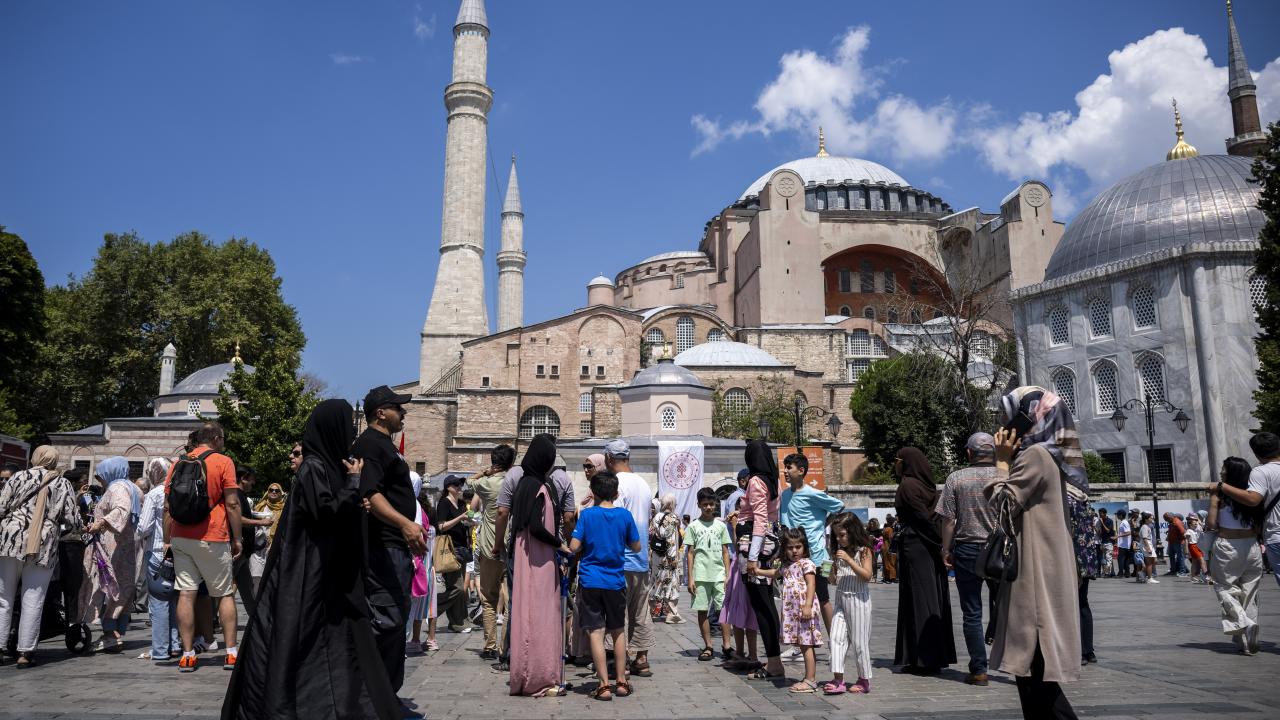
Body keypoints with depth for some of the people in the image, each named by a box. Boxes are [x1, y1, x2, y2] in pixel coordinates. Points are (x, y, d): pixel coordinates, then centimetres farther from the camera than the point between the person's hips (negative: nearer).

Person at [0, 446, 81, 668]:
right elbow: (71, 519, 3)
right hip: (44, 547, 0)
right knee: (32, 601, 3)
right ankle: (26, 651, 5)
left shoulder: (19, 477, 4)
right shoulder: (63, 485, 5)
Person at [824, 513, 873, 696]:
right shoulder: (838, 551, 10)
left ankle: (864, 679, 17)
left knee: (859, 641, 3)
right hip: (840, 598, 6)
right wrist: (832, 572, -6)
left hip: (858, 599, -6)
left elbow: (867, 576, -18)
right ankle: (838, 680, -4)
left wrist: (849, 559, -23)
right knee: (836, 637, -4)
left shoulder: (863, 550, -7)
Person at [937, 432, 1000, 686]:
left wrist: (946, 550, 3)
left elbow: (948, 519, -6)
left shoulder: (956, 478, -5)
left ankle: (979, 670, 7)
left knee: (972, 613, 5)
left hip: (967, 550, -1)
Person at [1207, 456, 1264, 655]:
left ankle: (1242, 622, -15)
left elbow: (1212, 524, -10)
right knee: (1249, 593, 10)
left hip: (1227, 546, -4)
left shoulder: (1219, 492, -8)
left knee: (1224, 587, 9)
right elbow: (1259, 526, 6)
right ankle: (1249, 642, 12)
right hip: (1251, 547, 4)